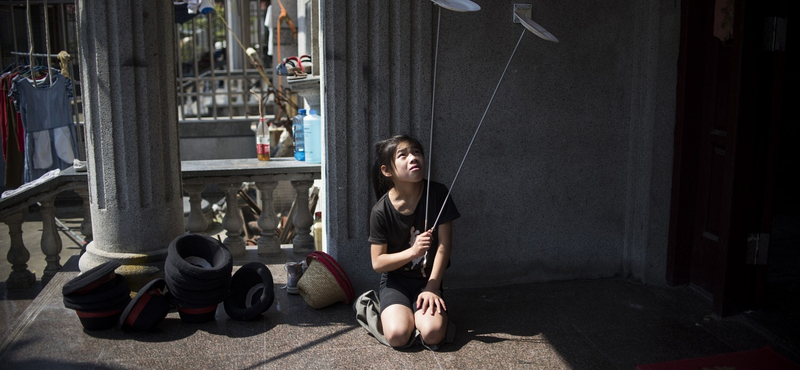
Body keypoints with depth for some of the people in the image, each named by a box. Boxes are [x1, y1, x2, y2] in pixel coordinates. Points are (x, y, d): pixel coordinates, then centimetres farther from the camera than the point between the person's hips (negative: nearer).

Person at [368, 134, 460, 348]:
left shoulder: (437, 194, -11)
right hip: (396, 281, -1)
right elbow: (377, 262, -10)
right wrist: (412, 252, -26)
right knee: (398, 335, -26)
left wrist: (432, 288, -10)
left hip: (428, 280, 1)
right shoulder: (381, 211, -14)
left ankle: (418, 311, 9)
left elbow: (444, 244, -7)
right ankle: (389, 311, 9)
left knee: (432, 334, -26)